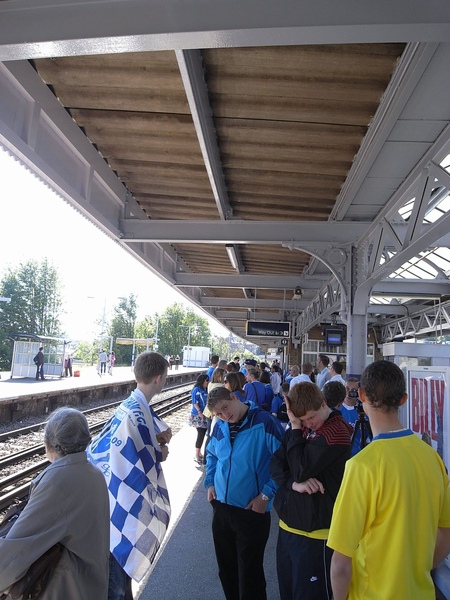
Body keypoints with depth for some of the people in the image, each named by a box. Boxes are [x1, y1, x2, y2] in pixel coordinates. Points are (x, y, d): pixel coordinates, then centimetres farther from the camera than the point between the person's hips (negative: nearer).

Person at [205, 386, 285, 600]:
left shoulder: (264, 422, -17)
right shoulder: (220, 427, 2)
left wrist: (266, 495, -15)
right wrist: (210, 483, 10)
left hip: (252, 511, -6)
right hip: (221, 507, 6)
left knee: (249, 573, 7)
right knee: (226, 569, 20)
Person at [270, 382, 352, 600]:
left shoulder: (337, 432, -18)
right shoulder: (301, 427, 5)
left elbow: (301, 469, -23)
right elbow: (275, 464, 2)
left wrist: (295, 429, -17)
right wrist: (293, 483, -17)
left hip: (314, 533, -7)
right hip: (287, 525, 7)